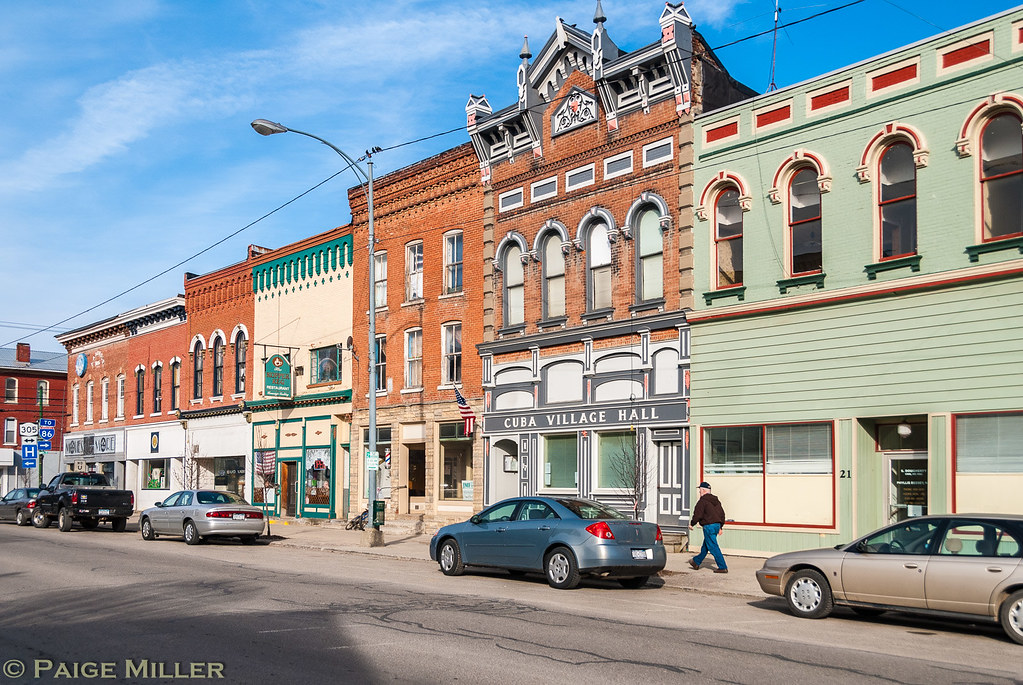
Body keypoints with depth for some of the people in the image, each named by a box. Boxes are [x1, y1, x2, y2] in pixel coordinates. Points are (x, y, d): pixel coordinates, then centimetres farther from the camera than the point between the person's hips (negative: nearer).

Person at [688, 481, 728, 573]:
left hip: (709, 526, -9)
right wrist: (720, 527, 23)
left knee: (713, 547, -6)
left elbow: (697, 514, -15)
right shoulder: (716, 501, 15)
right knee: (705, 546, 20)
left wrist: (691, 524, 0)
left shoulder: (703, 501, -12)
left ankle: (723, 567, -7)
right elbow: (722, 514, 18)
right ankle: (696, 562, 33)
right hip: (717, 525, 9)